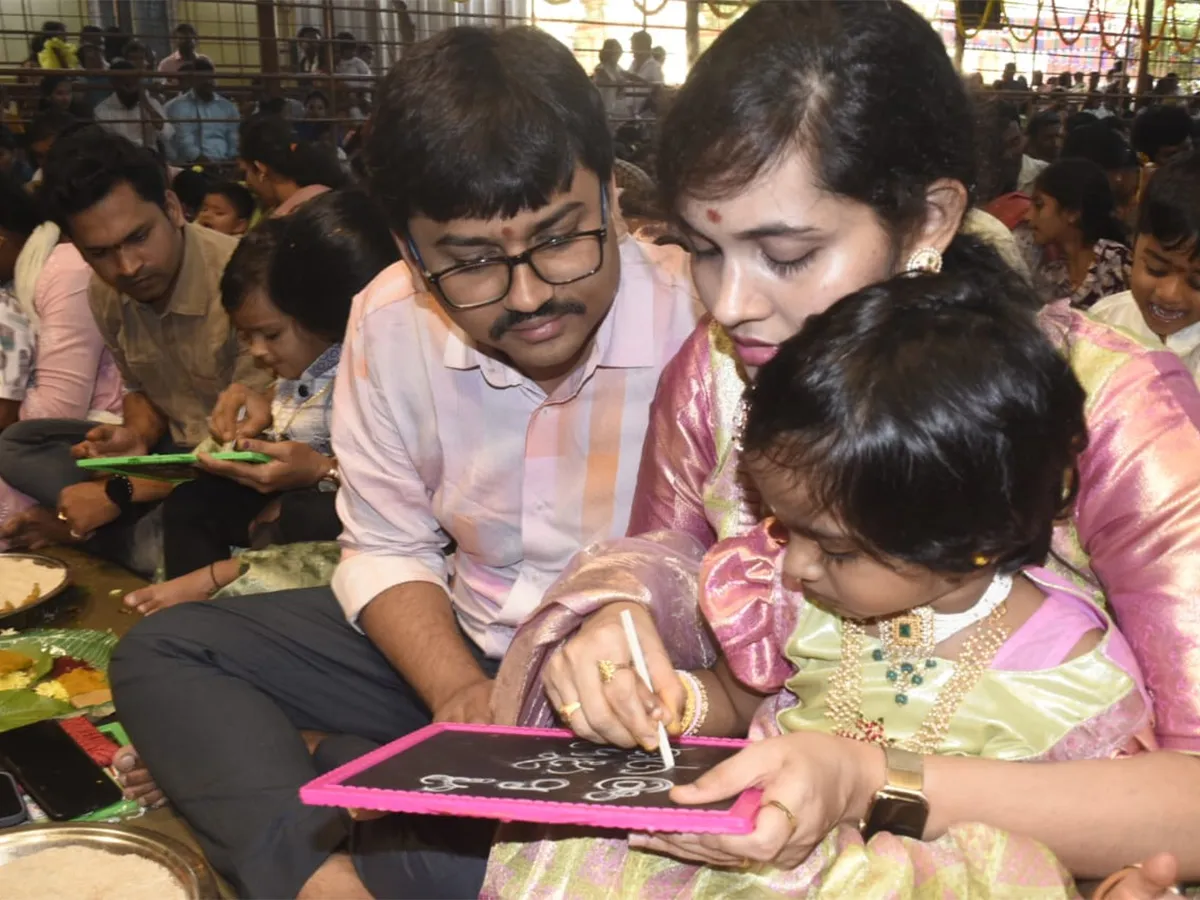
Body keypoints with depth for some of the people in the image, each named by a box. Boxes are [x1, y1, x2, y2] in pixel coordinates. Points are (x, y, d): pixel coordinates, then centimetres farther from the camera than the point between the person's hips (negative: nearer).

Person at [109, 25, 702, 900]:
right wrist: (458, 689, -16)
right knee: (161, 651, -1)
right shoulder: (389, 322, -9)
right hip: (457, 641, 6)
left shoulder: (703, 320, -23)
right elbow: (387, 551, 2)